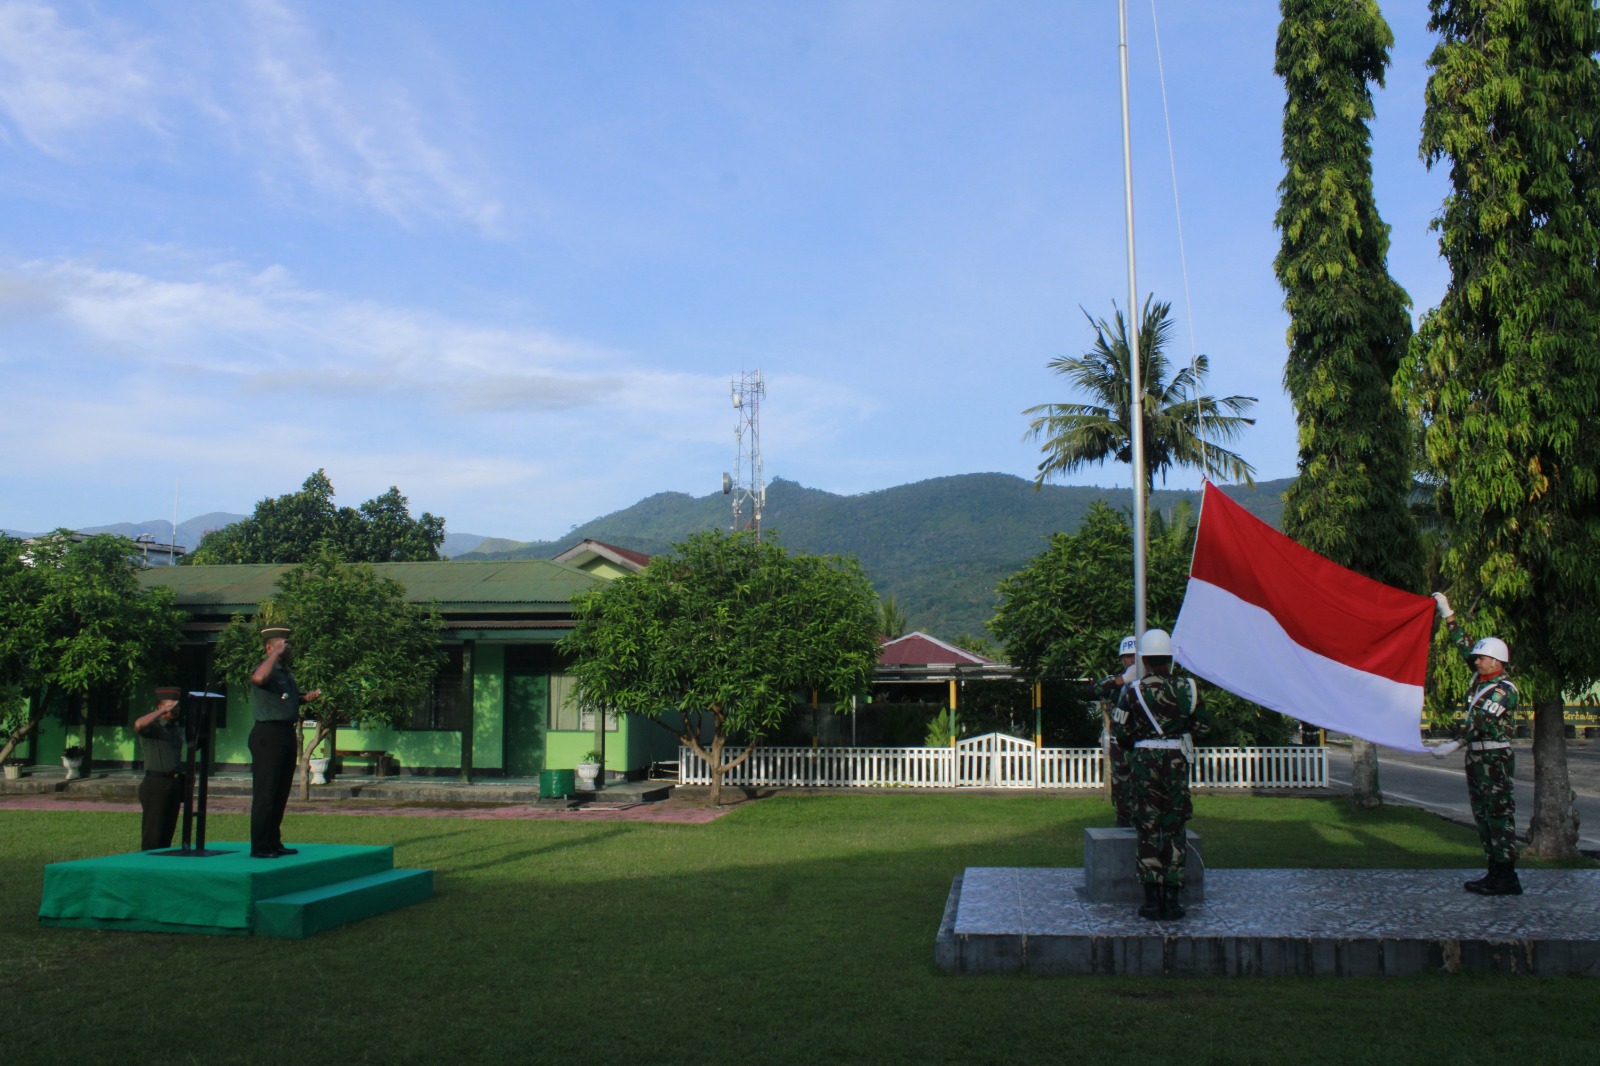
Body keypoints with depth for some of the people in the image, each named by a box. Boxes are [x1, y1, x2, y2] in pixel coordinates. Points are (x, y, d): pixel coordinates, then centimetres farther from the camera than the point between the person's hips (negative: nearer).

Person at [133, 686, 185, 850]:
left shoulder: (178, 728, 16)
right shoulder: (152, 726, -5)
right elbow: (138, 724, -29)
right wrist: (164, 711, -23)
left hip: (175, 783, 7)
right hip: (156, 783, -7)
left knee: (167, 833, 10)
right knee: (152, 837, -6)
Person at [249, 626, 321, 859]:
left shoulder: (286, 672, 18)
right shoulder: (265, 669, -11)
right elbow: (259, 678, -37)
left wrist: (306, 697, 15)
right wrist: (276, 653, -26)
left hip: (286, 733, 10)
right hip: (268, 735, -10)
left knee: (281, 792, 14)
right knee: (265, 793, -7)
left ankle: (273, 843, 23)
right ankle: (260, 847, -2)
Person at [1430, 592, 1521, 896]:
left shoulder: (1504, 689, -13)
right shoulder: (1480, 678, 11)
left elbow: (1481, 721, -24)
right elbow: (1464, 645, 21)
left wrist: (1455, 742, -32)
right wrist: (1447, 615, 20)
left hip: (1496, 759, -9)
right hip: (1477, 757, 9)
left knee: (1499, 816, -9)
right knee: (1483, 816, 9)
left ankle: (1507, 878, -8)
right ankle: (1495, 872, 14)